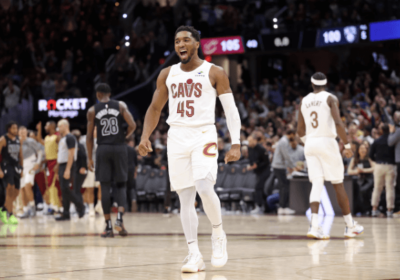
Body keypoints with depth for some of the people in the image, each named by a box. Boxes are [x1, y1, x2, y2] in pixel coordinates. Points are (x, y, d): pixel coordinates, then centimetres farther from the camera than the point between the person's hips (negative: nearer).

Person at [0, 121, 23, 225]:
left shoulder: (18, 140, 12)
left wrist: (21, 169, 16)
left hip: (16, 167, 7)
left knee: (16, 192, 7)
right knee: (10, 190, -16)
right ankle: (10, 215, -13)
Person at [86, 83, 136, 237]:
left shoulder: (92, 110, 4)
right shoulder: (121, 106, 3)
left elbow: (89, 136, 3)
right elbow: (132, 125, -8)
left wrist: (89, 158, 8)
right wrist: (125, 136, 12)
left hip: (103, 149, 0)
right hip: (119, 148, 0)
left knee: (105, 187, 3)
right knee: (121, 185, 10)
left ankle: (108, 226, 3)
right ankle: (119, 218, -11)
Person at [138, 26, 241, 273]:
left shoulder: (214, 73, -1)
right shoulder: (167, 75, 9)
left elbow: (231, 110, -2)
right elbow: (155, 108, 17)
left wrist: (236, 144, -11)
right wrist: (145, 137, 2)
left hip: (204, 136, -4)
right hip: (177, 137, 4)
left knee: (204, 188, -23)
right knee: (185, 198, 0)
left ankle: (219, 234, 4)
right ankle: (195, 255, 3)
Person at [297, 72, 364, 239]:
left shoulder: (304, 101, 11)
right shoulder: (330, 98, -4)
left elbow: (300, 131, 15)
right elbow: (338, 123, -17)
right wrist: (347, 145, -12)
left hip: (310, 144, 4)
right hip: (327, 143, -4)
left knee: (316, 184, 0)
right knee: (338, 185, 5)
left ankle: (314, 226, -17)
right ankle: (350, 225, 13)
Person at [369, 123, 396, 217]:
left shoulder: (376, 141, 0)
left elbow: (371, 155, 2)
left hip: (379, 166, 2)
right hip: (390, 166, -2)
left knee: (377, 188, 10)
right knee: (390, 188, 1)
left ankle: (374, 209, 7)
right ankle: (389, 210, -1)